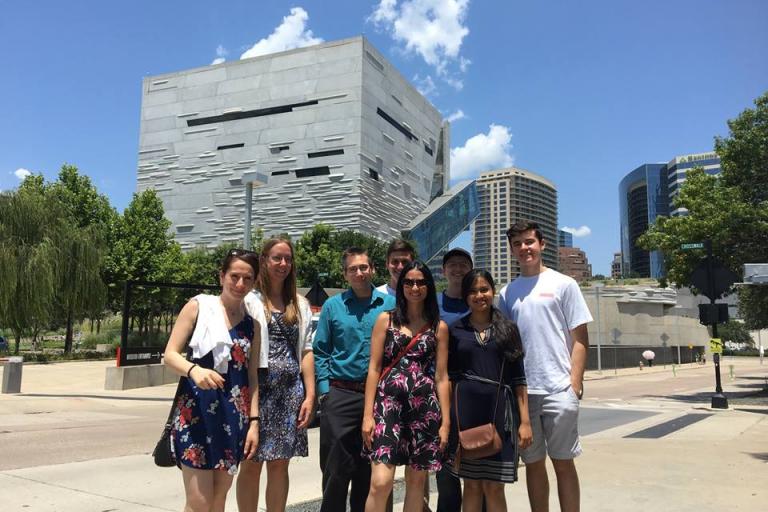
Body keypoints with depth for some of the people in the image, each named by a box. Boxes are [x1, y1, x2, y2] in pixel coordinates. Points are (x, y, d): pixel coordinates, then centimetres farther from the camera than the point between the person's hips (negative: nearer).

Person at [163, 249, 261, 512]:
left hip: (234, 415, 4)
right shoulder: (198, 306, -2)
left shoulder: (252, 322, 9)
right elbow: (170, 354, -5)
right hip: (197, 409, -4)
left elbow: (253, 376, 10)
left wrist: (254, 421, 4)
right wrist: (194, 370, -25)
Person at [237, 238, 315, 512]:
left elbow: (306, 351, 10)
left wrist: (310, 395, 3)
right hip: (259, 387, -4)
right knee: (252, 464, 4)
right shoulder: (250, 301, -2)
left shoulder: (300, 305, 12)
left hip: (291, 390, 4)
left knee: (280, 464, 11)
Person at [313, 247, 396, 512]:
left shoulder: (390, 304, 4)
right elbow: (320, 351, 6)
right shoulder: (333, 306, 4)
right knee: (336, 466, 1)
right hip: (341, 394, -1)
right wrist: (324, 389, -3)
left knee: (369, 468, 12)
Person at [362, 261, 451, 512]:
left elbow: (441, 377, 8)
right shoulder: (386, 319, 6)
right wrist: (368, 414, -5)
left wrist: (446, 421, 3)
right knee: (381, 482, -12)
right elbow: (374, 368, 2)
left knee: (417, 481, 8)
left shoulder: (439, 327, 9)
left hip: (424, 405, 2)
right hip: (388, 401, -2)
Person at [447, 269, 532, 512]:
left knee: (494, 487, 3)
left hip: (498, 411, 0)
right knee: (472, 484, 6)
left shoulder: (508, 329, 7)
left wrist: (525, 421, 0)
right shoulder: (455, 330, 7)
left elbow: (518, 378, 5)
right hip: (465, 411, 0)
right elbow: (447, 376, 7)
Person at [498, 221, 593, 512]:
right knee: (533, 463, 12)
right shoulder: (507, 293, 11)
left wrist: (575, 383, -9)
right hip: (521, 391, 3)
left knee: (563, 462, 4)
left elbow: (580, 339, -1)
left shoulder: (563, 284, 2)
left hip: (558, 390, -3)